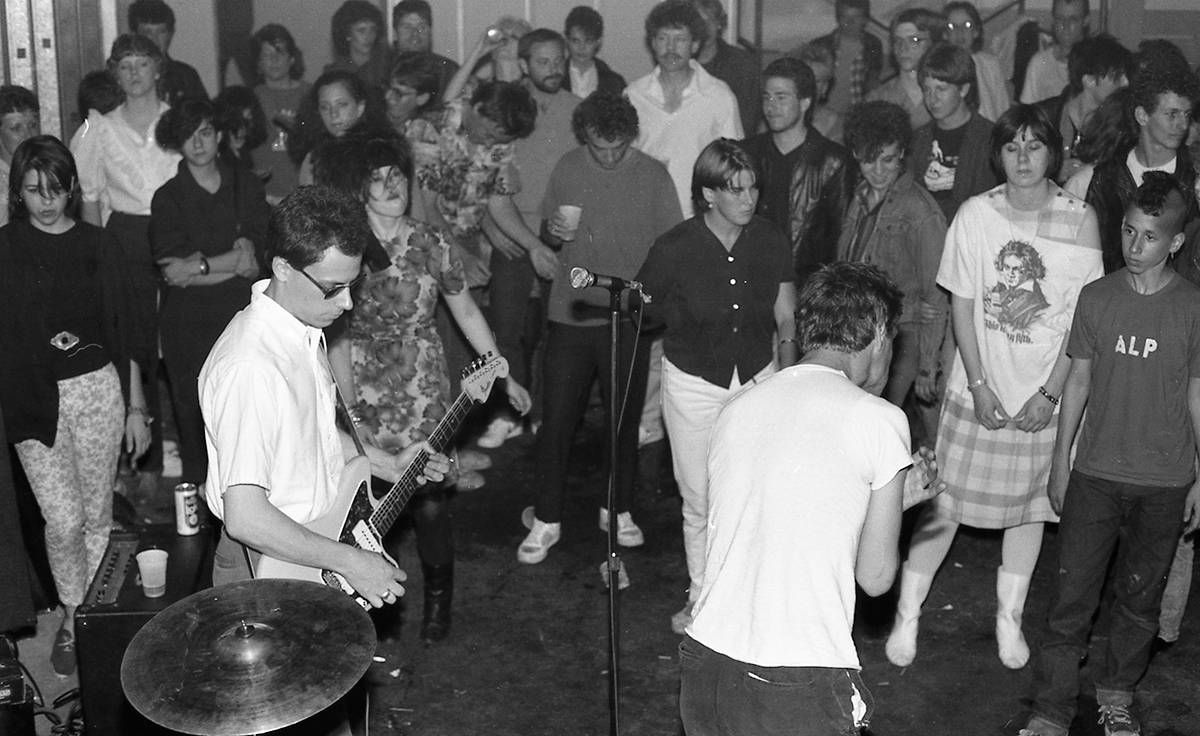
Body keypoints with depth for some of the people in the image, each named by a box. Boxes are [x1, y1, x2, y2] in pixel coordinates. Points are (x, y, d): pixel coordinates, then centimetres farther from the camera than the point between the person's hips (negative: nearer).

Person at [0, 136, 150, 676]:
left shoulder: (97, 246, 4)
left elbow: (123, 329, 8)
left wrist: (136, 407, 7)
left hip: (100, 388, 2)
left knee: (97, 513, 9)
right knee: (64, 521, -4)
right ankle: (72, 618, 18)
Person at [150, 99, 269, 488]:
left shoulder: (246, 184, 8)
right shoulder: (168, 198, 2)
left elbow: (256, 253, -1)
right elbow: (171, 272, -8)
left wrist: (199, 265, -12)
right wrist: (234, 265, -12)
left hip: (242, 312, 1)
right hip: (189, 321, -1)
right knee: (193, 410, 2)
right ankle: (196, 489, 14)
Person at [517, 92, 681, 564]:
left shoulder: (653, 176, -2)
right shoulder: (567, 170, 3)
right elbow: (546, 236, 14)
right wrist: (553, 233, -10)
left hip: (628, 317, -1)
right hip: (570, 314, 1)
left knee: (624, 418, 10)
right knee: (556, 418, 1)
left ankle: (619, 509, 29)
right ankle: (546, 520, 14)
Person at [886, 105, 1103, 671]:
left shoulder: (1080, 221, -7)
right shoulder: (975, 214, -7)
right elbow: (961, 305, -3)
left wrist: (1049, 394, -9)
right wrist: (979, 385, -8)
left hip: (1044, 392, 1)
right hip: (978, 388, -1)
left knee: (1030, 503, 12)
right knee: (945, 502, 3)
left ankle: (1009, 617, 29)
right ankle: (907, 616, 16)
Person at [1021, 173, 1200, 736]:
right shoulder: (1096, 297, -1)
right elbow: (1078, 381, 6)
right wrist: (1060, 462, 7)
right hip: (1095, 473, 1)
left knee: (1139, 598, 12)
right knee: (1072, 594, 1)